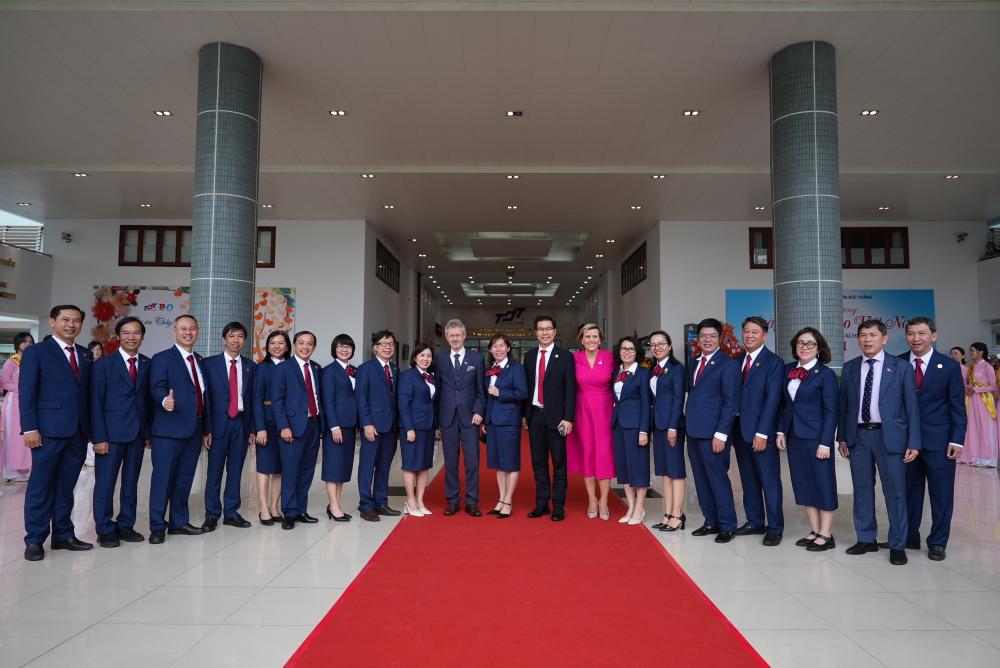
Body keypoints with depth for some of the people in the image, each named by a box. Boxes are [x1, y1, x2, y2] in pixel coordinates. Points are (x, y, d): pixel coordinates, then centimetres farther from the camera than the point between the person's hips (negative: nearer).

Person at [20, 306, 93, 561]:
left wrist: (91, 426, 7)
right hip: (49, 430, -4)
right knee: (41, 486, 3)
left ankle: (63, 535, 20)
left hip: (79, 431, 5)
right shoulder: (35, 352, 0)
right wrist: (30, 428, -13)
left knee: (66, 486, 11)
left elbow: (87, 392, 12)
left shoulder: (86, 354, 14)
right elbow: (27, 393, -5)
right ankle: (34, 540, 12)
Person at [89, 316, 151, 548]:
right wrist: (99, 437, -10)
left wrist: (149, 432, 2)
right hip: (111, 433, -3)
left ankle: (126, 526, 19)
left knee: (131, 482, 9)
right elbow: (96, 402, -4)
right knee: (105, 483, 1)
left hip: (138, 433, 3)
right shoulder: (103, 364, -1)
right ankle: (105, 530, 11)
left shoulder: (149, 364, 7)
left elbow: (149, 400, 8)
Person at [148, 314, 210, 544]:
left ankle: (179, 522, 23)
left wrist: (206, 429, 16)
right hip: (169, 429, -6)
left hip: (194, 430, 6)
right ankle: (157, 527, 7)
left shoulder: (200, 362, 17)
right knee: (163, 477, -2)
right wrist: (165, 400, -38)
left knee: (184, 478, 13)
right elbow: (157, 387, -15)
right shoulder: (162, 358, -2)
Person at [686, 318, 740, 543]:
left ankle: (727, 526, 12)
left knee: (718, 479, -1)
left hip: (713, 433, -7)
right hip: (694, 431, 7)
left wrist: (721, 434, -16)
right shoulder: (694, 362, 15)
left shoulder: (728, 364, -7)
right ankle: (711, 522, 24)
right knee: (701, 480, 13)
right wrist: (688, 423, 8)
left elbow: (731, 402, -11)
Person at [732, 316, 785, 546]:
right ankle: (755, 522, 24)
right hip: (740, 430, 6)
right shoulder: (738, 361, 12)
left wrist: (762, 433, -17)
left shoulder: (774, 362, -7)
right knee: (749, 480, 13)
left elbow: (772, 400, -13)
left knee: (770, 481, 2)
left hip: (761, 433, -6)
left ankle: (775, 528, 11)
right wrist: (732, 429, 5)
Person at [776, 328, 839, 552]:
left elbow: (831, 411, -10)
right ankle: (814, 531, 22)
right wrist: (781, 431, 6)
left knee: (823, 484, 3)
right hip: (794, 437, 6)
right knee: (804, 484, 11)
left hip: (816, 438, -6)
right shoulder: (788, 370, 8)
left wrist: (825, 442, -15)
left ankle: (826, 535, 12)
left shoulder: (825, 374, -8)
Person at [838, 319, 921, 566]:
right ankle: (866, 539, 23)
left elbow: (911, 406, -1)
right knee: (862, 490, 10)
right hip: (858, 435, 3)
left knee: (895, 492, 3)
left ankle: (897, 545, 15)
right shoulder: (850, 368, 8)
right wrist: (843, 437, 7)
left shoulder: (901, 367, 0)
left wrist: (913, 443, -6)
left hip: (889, 436, -3)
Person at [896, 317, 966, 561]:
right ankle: (910, 537, 22)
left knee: (941, 494, 5)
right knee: (910, 492, 10)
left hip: (939, 440, -1)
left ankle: (938, 542, 18)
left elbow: (958, 406, -1)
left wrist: (957, 440, -7)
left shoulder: (949, 366, -1)